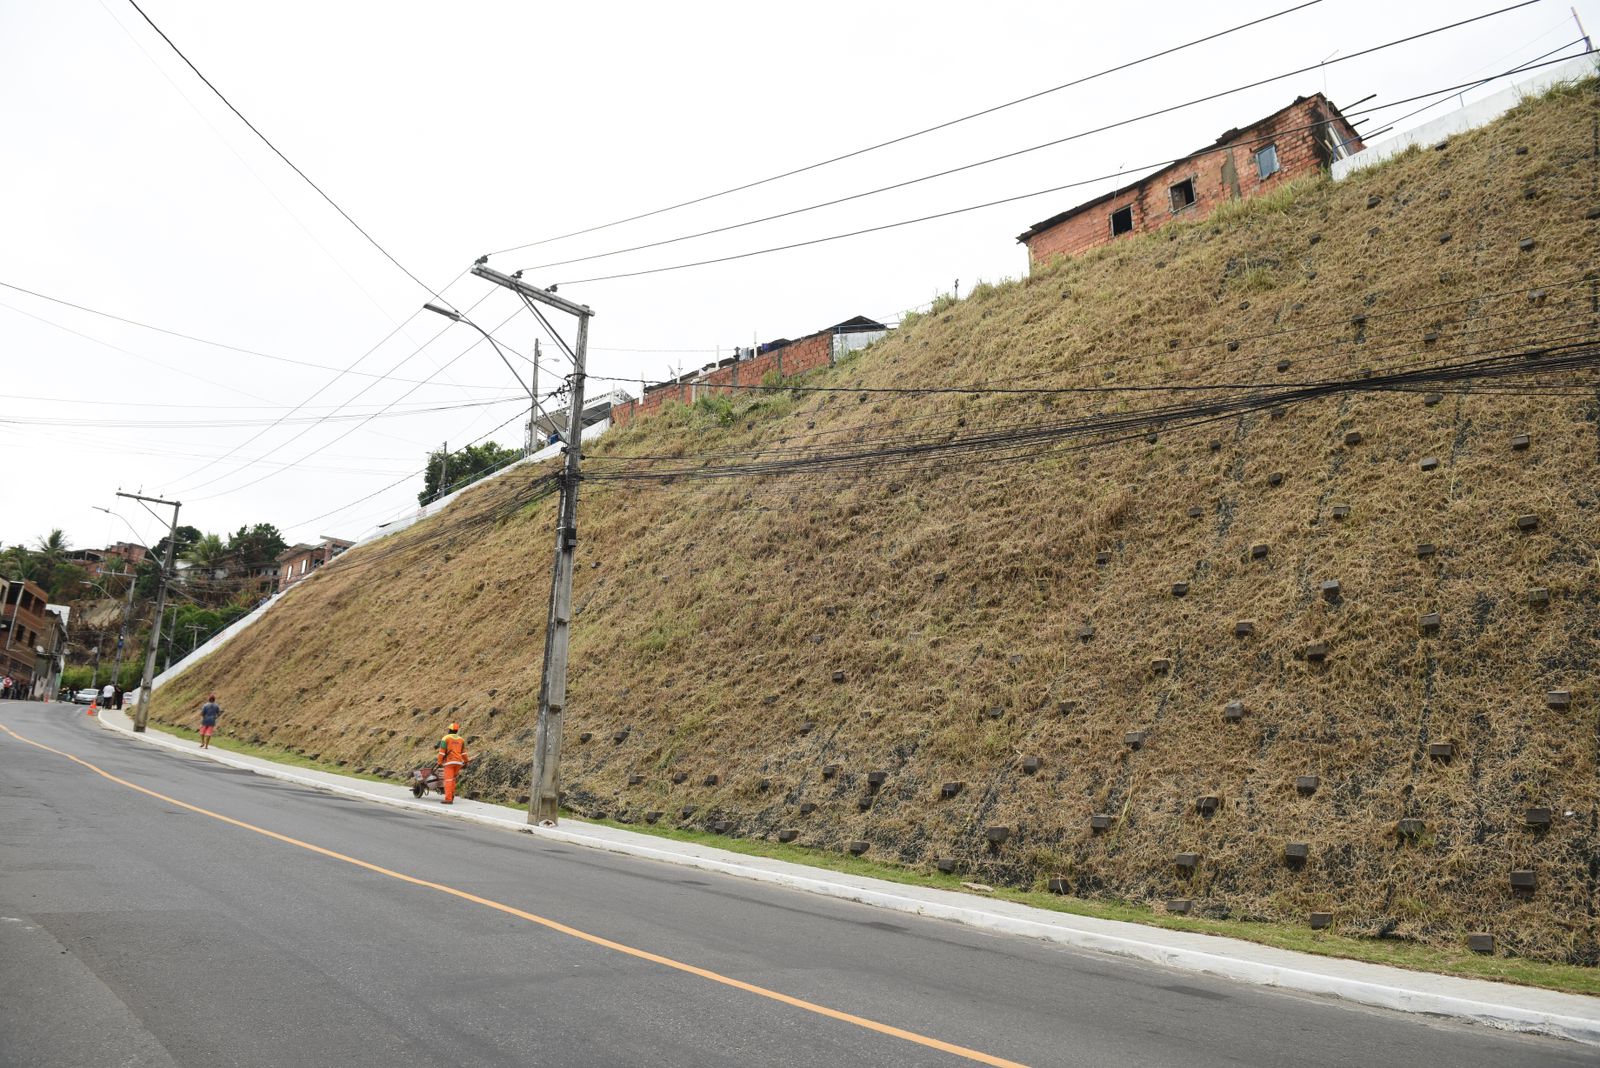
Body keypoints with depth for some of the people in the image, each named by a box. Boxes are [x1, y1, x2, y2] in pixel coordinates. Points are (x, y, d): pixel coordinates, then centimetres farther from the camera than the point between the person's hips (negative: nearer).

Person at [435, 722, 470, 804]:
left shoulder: (445, 738, 0)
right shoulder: (461, 739, 15)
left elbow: (442, 752, -6)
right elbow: (464, 752, 15)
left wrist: (439, 763, -4)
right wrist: (465, 762, 19)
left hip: (449, 761, -5)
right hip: (459, 762, 5)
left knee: (448, 780, -7)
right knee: (453, 779, 21)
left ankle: (448, 799, -13)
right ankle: (452, 795, 18)